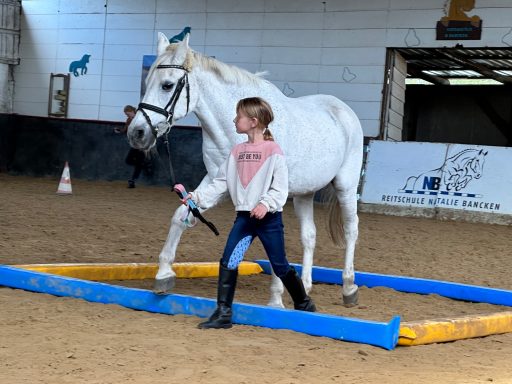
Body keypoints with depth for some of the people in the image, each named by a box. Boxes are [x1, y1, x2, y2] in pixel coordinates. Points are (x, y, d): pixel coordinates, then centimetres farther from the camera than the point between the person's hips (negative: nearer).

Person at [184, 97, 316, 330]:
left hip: (269, 218, -5)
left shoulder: (273, 151, -9)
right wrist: (197, 197, -1)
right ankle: (223, 313, 1)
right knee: (227, 263, -5)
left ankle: (304, 305, 28)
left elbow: (280, 188, -13)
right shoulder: (237, 152, 9)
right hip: (244, 217, 5)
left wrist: (266, 204, -28)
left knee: (280, 267, 6)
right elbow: (220, 184, 10)